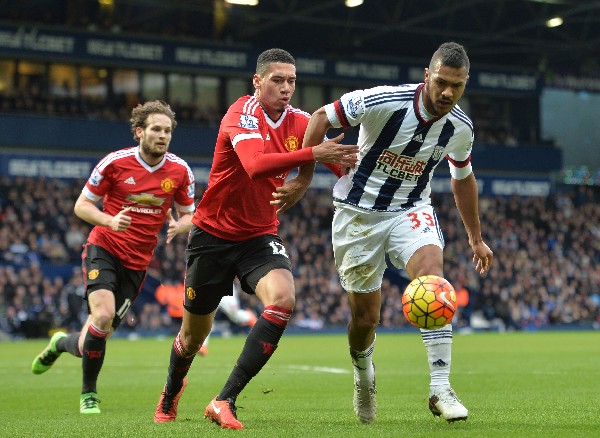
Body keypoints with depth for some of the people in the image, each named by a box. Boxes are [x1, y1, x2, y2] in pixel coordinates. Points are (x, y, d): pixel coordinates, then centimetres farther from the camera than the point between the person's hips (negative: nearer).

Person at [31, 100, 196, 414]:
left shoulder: (180, 170, -2)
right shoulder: (115, 162, -10)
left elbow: (188, 214, 8)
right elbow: (82, 205, -3)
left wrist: (179, 226, -16)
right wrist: (110, 220, -23)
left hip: (137, 263, 3)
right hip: (104, 250, -3)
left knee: (97, 337, 3)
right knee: (103, 315, -25)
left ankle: (61, 343, 40)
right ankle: (89, 394, -5)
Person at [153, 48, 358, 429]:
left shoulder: (301, 122, -2)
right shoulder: (243, 112, -19)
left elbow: (343, 163, -3)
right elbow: (256, 165, -37)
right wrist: (312, 154, -47)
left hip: (260, 237, 3)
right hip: (213, 234, -3)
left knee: (283, 300, -28)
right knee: (194, 334, 10)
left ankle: (225, 401, -22)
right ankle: (171, 393, 45)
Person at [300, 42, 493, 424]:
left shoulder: (460, 128, -7)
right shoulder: (384, 101, -22)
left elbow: (463, 178, 12)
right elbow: (322, 117, -11)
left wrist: (476, 238, 18)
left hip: (410, 211, 2)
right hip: (359, 213, -2)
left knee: (432, 275, -29)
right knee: (365, 317, 2)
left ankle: (441, 389, -27)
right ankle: (363, 373, 38)